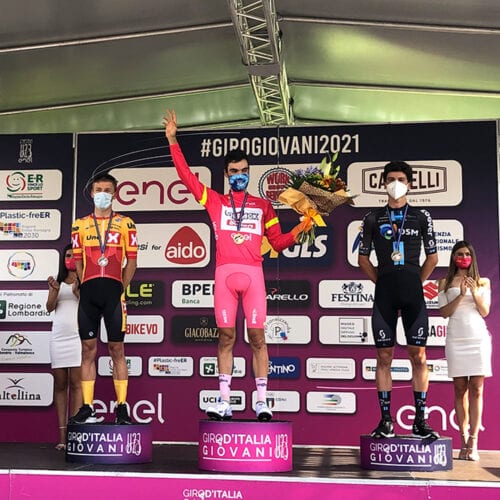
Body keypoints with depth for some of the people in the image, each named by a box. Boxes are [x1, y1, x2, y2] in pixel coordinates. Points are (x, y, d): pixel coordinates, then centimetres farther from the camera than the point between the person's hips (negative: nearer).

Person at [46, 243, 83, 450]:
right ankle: (62, 436, 1)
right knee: (60, 384, 1)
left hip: (78, 336, -4)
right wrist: (55, 289, -9)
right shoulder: (57, 282, 19)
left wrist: (77, 290, -17)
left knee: (76, 383, -10)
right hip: (58, 336, 4)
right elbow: (49, 307, 8)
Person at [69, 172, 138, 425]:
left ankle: (122, 407, 5)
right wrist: (86, 287, 5)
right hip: (88, 291, 2)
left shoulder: (125, 224, 7)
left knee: (116, 349, 0)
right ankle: (87, 408, 9)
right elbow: (77, 261, 14)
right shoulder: (80, 225, 14)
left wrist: (120, 288, -2)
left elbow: (131, 261, 5)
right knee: (88, 349, 3)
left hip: (113, 290, -2)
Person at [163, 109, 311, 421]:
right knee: (226, 336, 2)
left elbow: (278, 242, 15)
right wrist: (173, 141, 10)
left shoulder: (263, 206, 15)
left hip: (253, 273, 0)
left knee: (257, 336, -2)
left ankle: (262, 401, 3)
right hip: (225, 273, 0)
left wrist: (301, 228, 0)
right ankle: (224, 401, 7)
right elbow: (187, 176, 11)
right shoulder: (215, 201, 14)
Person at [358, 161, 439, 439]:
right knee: (384, 356, 1)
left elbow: (433, 257, 12)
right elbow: (363, 258, 12)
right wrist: (382, 282, 7)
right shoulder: (373, 218, 9)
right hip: (384, 293, 0)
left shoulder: (422, 217, 9)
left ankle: (420, 421, 4)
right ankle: (386, 421, 6)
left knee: (418, 355, -2)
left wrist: (416, 283, 7)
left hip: (413, 292, 0)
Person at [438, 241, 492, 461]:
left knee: (476, 389, -4)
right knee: (460, 389, -1)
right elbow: (444, 312, 1)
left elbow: (485, 312, 4)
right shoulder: (445, 283, 9)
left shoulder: (483, 282, 12)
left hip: (478, 337, 0)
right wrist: (460, 295, -11)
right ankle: (464, 441, 2)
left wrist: (475, 293, -10)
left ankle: (473, 443, -5)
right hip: (456, 339, 0)